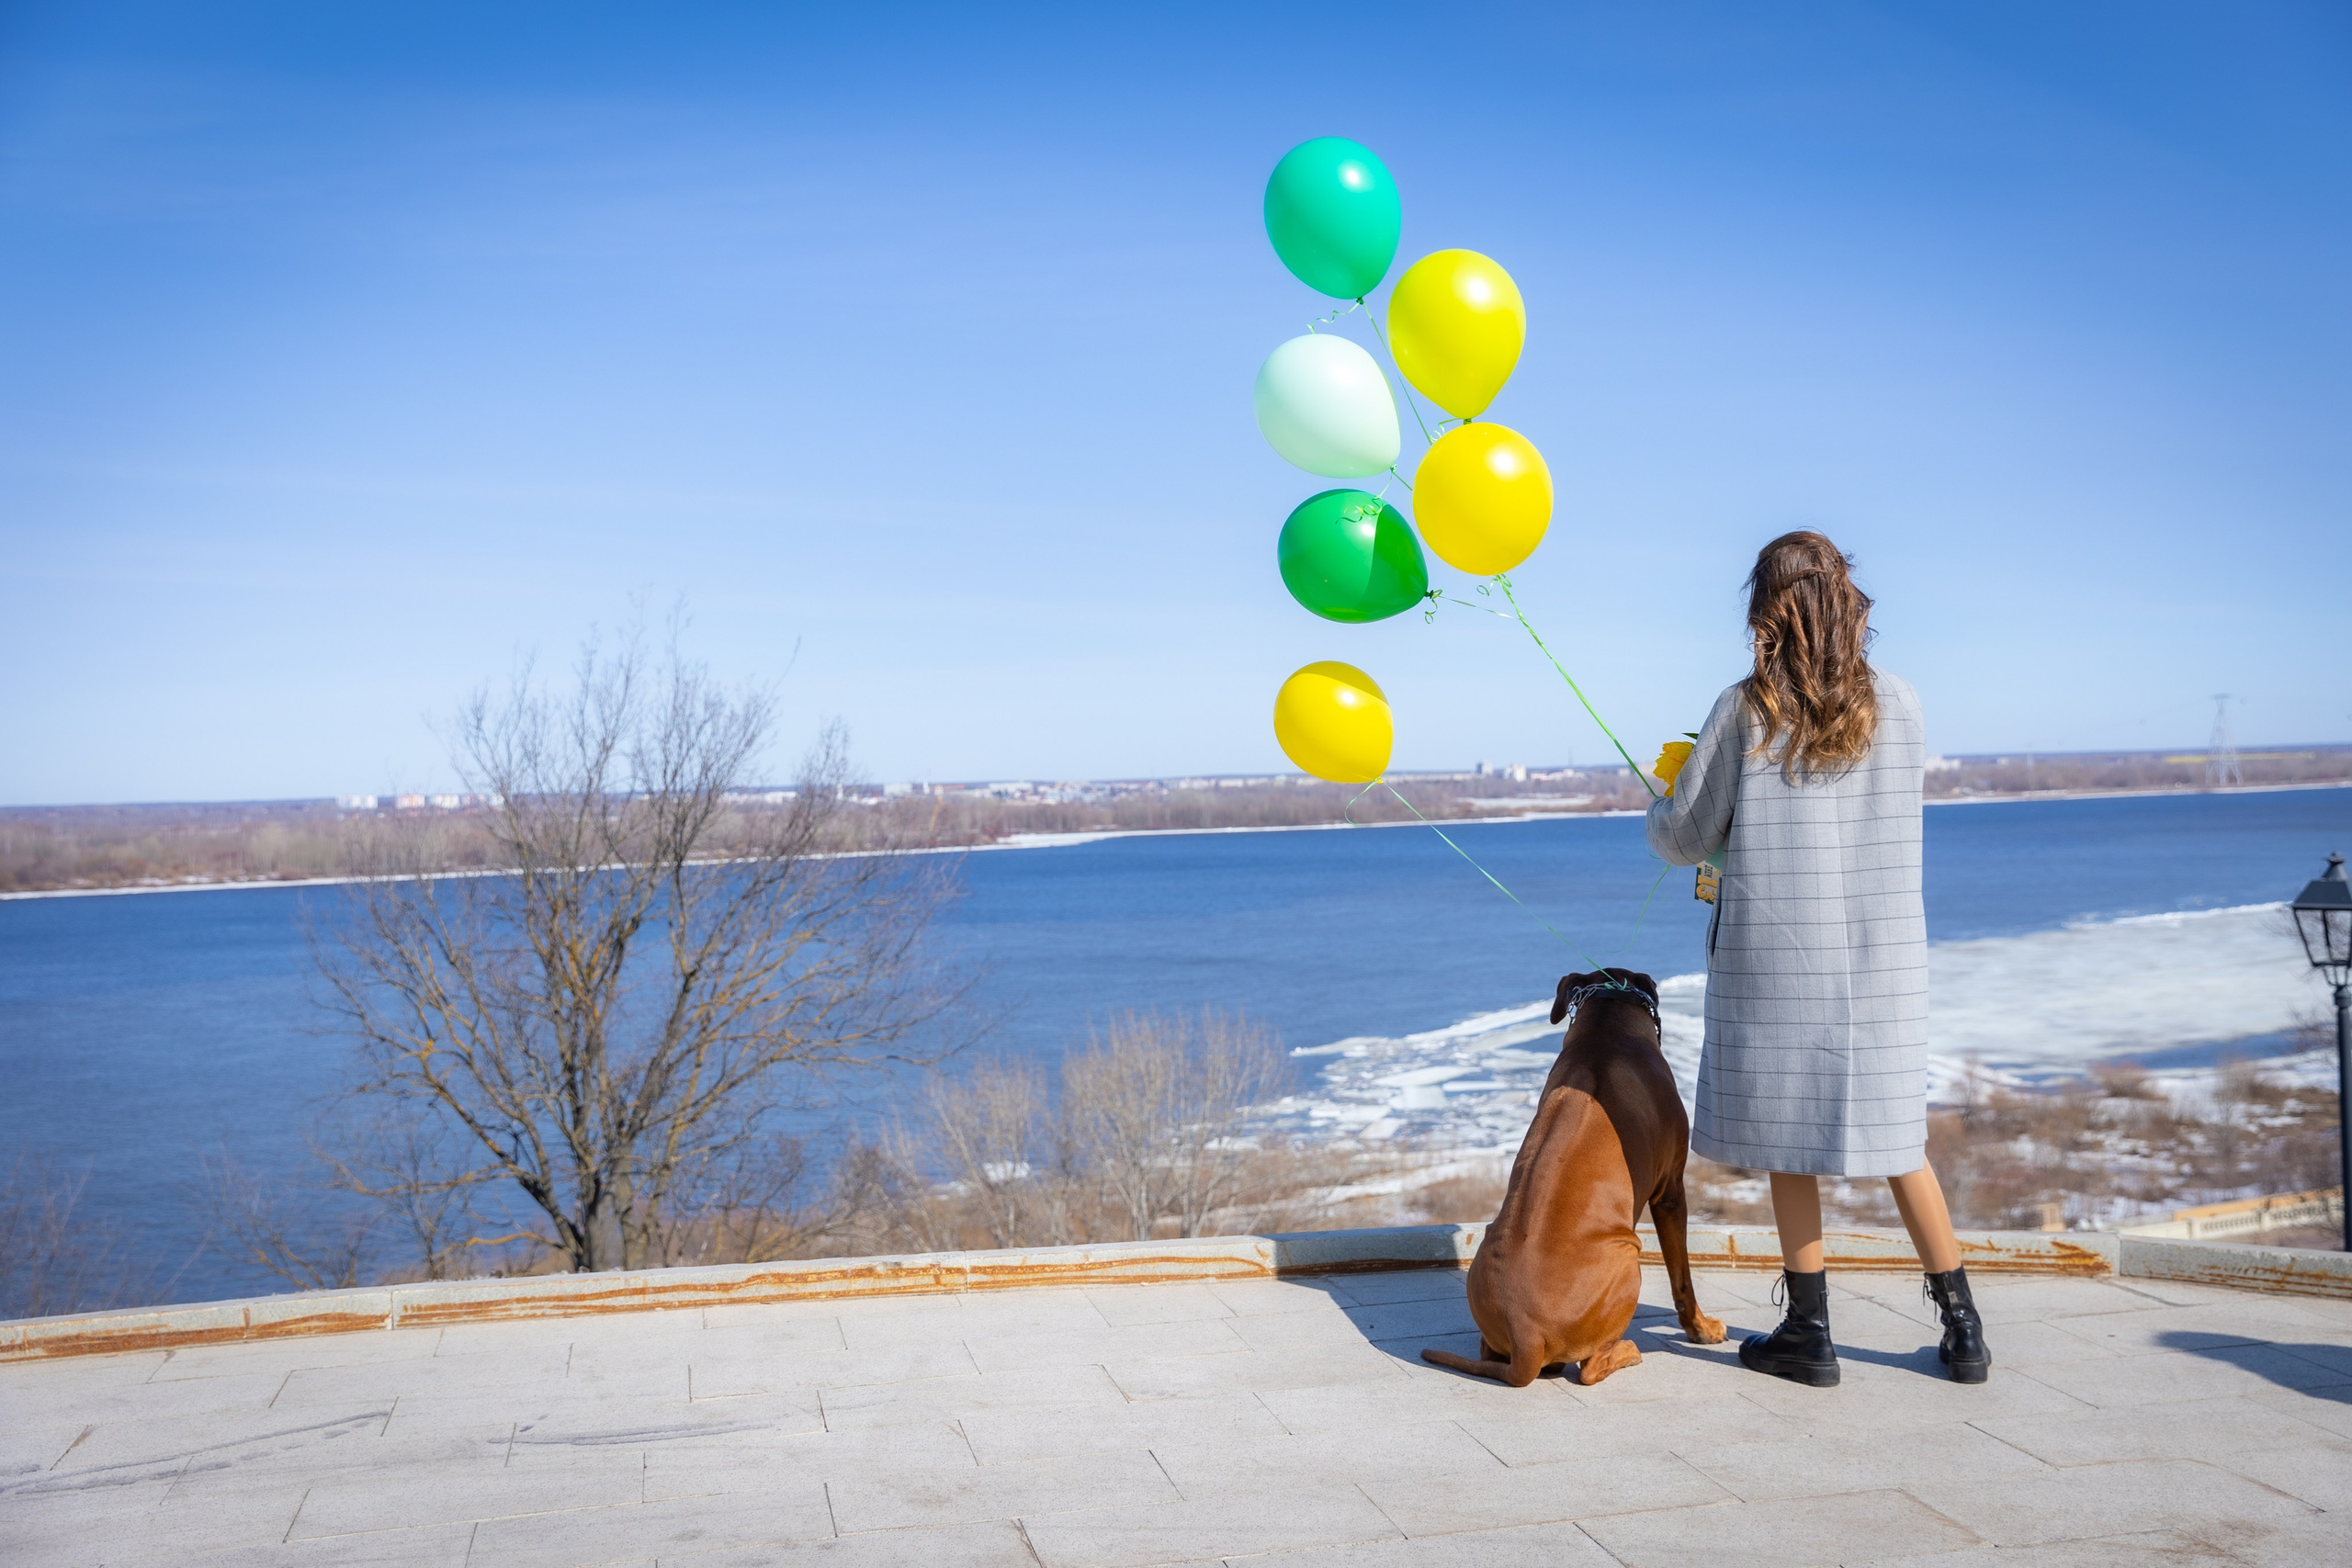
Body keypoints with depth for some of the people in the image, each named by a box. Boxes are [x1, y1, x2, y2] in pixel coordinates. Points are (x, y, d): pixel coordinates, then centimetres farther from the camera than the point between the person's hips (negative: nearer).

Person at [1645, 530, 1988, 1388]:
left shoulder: (1744, 712, -9)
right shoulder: (1898, 705, 0)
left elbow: (1684, 839, -4)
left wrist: (1660, 812, 20)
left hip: (1776, 957, -3)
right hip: (1882, 958, 3)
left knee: (1789, 1137, 9)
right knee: (1895, 1136, 13)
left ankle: (1809, 1332, 15)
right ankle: (1962, 1329, 17)